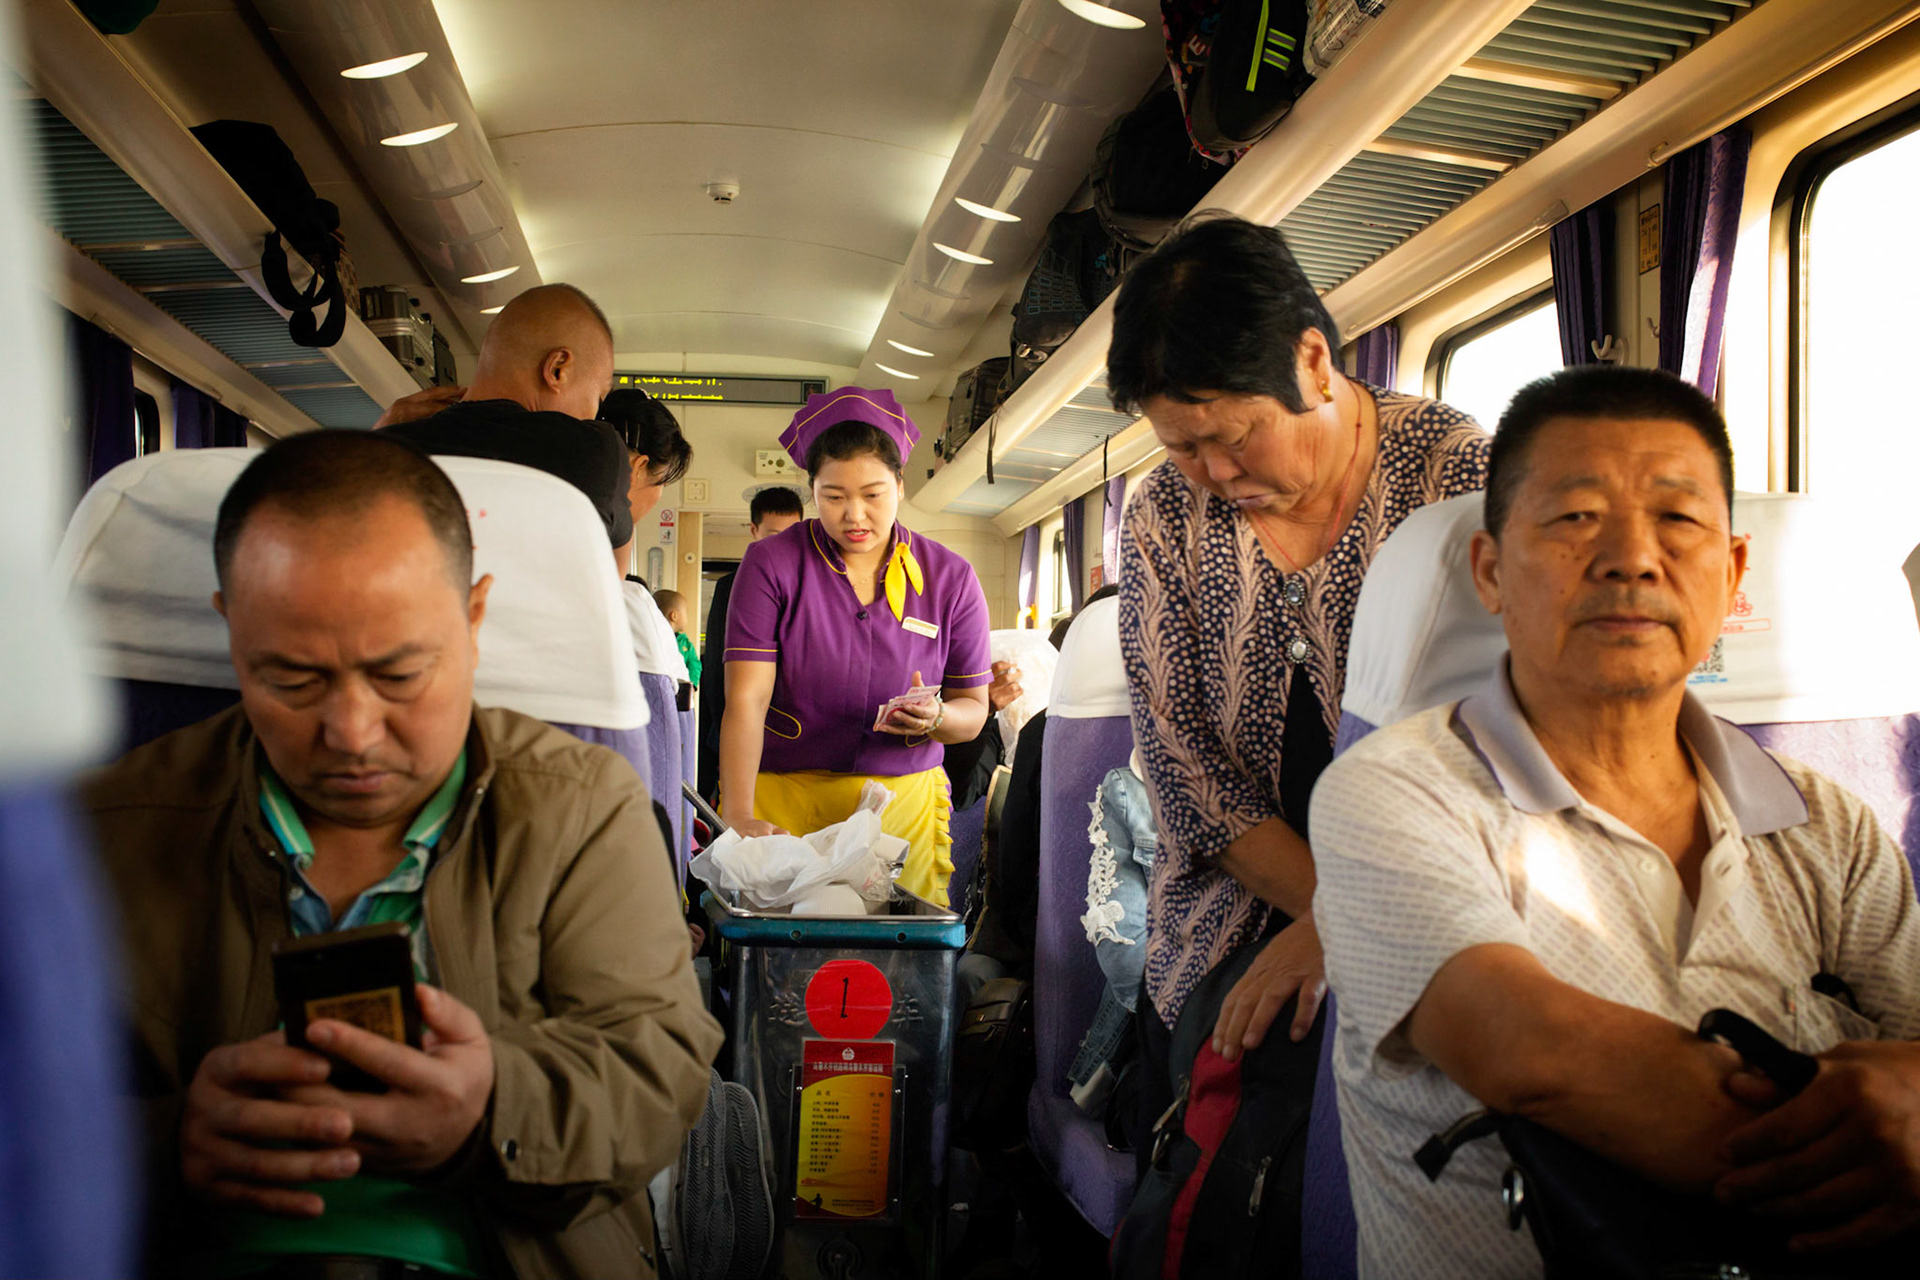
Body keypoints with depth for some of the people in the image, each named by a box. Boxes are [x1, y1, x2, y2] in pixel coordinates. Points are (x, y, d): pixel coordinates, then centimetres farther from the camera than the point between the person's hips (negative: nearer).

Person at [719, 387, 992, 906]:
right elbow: (746, 700, -11)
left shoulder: (951, 578, 3)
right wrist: (739, 816, -23)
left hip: (903, 800, 2)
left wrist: (936, 716, -17)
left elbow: (973, 710, 7)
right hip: (781, 797, -1)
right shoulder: (772, 564, -3)